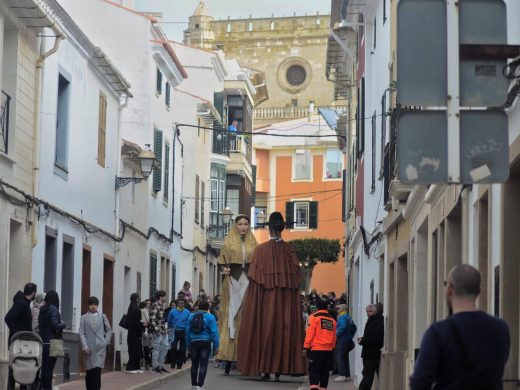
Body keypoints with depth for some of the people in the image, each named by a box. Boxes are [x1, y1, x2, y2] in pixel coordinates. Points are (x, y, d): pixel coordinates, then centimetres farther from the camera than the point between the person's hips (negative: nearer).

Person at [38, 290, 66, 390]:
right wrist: (63, 324, -3)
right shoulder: (54, 310, -12)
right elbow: (54, 325, -22)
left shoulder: (42, 310, 9)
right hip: (51, 343, -6)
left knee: (43, 366, 13)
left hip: (42, 342, 7)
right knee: (49, 367, -2)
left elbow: (40, 324, 12)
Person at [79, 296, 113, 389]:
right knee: (90, 371, 6)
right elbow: (82, 333, 0)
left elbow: (109, 330, 15)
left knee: (97, 370, -11)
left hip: (100, 347, 0)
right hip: (89, 348, 0)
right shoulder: (84, 318, 3)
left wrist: (106, 341, 3)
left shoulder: (102, 317, 9)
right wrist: (85, 346, -9)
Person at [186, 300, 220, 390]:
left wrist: (189, 345, 17)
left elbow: (187, 331, 10)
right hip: (205, 342, -4)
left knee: (194, 364, 15)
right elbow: (214, 332, -10)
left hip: (194, 342, 4)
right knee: (203, 365, -3)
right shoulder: (210, 317, -6)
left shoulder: (191, 316, 7)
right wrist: (216, 346, -6)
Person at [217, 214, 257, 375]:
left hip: (248, 282, 2)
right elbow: (222, 261, 6)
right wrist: (224, 269, -14)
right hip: (232, 281, -2)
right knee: (231, 317, -8)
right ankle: (228, 359, -10)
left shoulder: (253, 244, 15)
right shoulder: (229, 242, 9)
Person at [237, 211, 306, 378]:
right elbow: (296, 279, 2)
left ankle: (266, 366, -1)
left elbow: (255, 281, -4)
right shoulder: (290, 250, 2)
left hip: (266, 302, -2)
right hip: (287, 302, 2)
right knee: (286, 327, 4)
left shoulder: (260, 250, -3)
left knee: (266, 328, 2)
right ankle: (285, 364, 2)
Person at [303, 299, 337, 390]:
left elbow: (310, 334, -9)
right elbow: (334, 336, 13)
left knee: (314, 370, -3)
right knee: (325, 371, 13)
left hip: (316, 349, -4)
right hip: (328, 350, 4)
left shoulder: (314, 317, -5)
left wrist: (306, 347, -5)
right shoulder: (332, 320, 9)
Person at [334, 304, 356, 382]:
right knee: (345, 357, 14)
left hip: (343, 340, -9)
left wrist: (337, 334, -14)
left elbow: (343, 327, -25)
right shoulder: (349, 318, 16)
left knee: (340, 357, -8)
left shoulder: (342, 317, -11)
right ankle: (347, 375, 16)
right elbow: (354, 328, 19)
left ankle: (342, 375, -13)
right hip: (349, 339, 9)